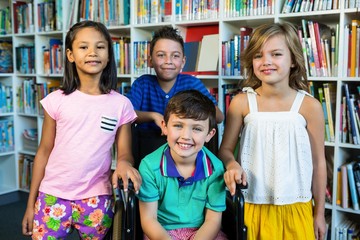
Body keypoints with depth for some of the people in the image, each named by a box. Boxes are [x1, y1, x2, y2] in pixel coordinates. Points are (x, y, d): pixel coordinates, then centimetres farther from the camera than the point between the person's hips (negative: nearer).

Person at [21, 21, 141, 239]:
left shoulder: (121, 104, -3)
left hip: (97, 198, 0)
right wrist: (31, 202, 6)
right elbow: (44, 151, 4)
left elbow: (125, 153, 2)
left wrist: (124, 162, -22)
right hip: (53, 195, 0)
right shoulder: (57, 100, -2)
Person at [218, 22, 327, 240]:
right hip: (254, 205, 0)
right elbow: (226, 149, 2)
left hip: (297, 207, 0)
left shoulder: (310, 106, -8)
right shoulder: (242, 103, -7)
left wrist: (320, 213, 5)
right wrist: (232, 165, -21)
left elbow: (318, 163, 0)